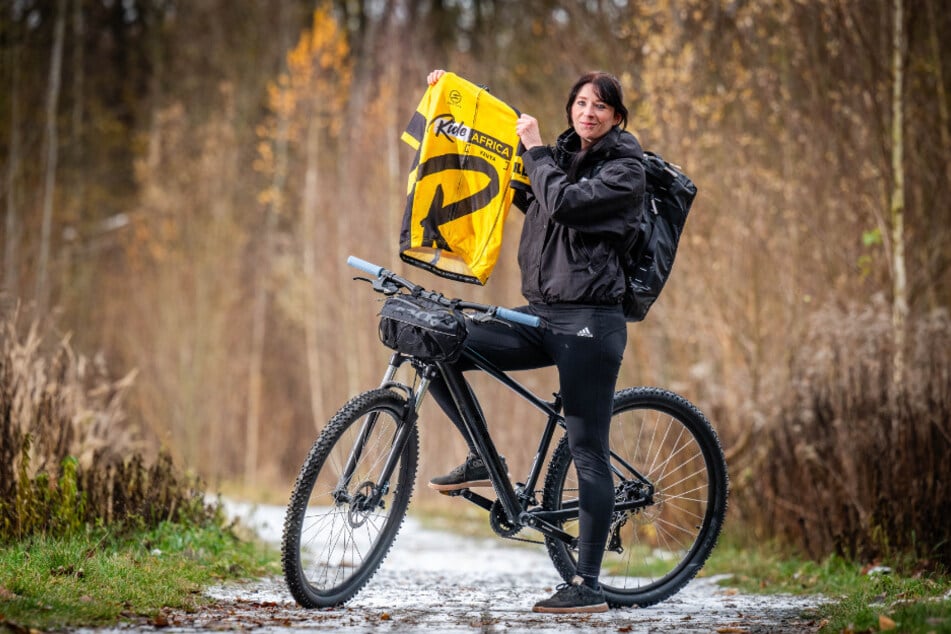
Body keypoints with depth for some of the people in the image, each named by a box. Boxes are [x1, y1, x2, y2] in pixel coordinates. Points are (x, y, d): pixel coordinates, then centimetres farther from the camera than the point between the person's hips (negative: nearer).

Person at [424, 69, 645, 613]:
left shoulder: (625, 170, -5)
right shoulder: (562, 157, 16)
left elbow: (560, 201, -20)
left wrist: (536, 149, -7)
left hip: (589, 324, -7)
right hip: (541, 318, 7)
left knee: (588, 452, -6)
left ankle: (588, 586, -2)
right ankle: (483, 461, 8)